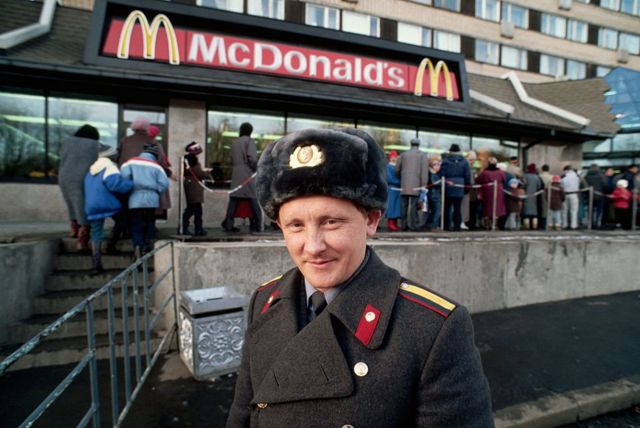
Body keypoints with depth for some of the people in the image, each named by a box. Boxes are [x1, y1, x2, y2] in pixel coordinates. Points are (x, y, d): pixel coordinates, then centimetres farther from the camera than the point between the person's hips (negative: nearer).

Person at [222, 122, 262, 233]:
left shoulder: (234, 142, 16)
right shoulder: (249, 140, -2)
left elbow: (232, 159, 15)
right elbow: (252, 158, -14)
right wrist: (255, 169, 0)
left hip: (236, 173, 6)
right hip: (247, 173, -5)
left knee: (234, 198, 4)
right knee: (253, 199, 0)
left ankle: (228, 224, 0)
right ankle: (256, 225, 2)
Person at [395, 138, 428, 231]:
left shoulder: (403, 154, 11)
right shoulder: (422, 155, 3)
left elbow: (397, 169, 9)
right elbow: (424, 171, -5)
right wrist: (424, 185, -5)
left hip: (404, 185, 2)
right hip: (416, 184, -2)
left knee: (404, 205, 6)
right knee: (414, 205, -1)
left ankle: (404, 225, 8)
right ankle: (414, 225, -1)